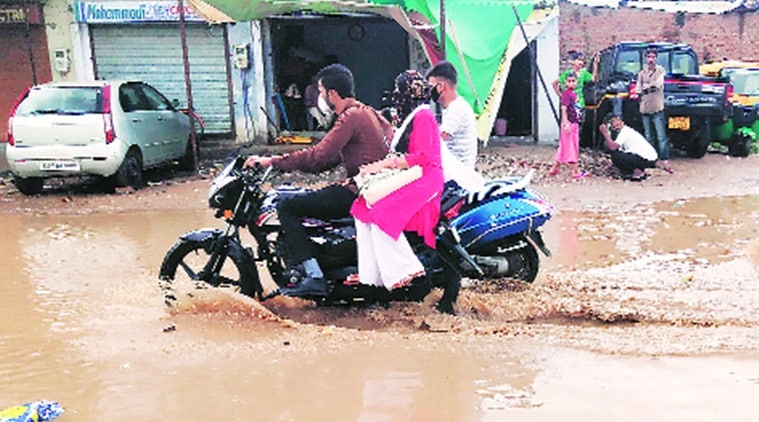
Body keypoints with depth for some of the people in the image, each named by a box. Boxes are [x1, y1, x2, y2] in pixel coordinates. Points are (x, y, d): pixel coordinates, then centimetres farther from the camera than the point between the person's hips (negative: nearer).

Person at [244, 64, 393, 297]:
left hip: (359, 193, -11)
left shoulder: (351, 117, -14)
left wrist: (273, 161, -14)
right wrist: (286, 164, 16)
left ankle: (313, 277, -18)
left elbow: (318, 156, -21)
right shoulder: (365, 112, 18)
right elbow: (333, 157, 20)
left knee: (287, 207, -11)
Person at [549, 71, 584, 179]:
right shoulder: (566, 93, -14)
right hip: (569, 123, -9)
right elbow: (564, 109, -20)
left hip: (575, 123, 9)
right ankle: (576, 171, 5)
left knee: (564, 147, 14)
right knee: (571, 147, -2)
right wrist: (566, 124, -26)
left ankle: (554, 168, 21)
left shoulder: (574, 94, 11)